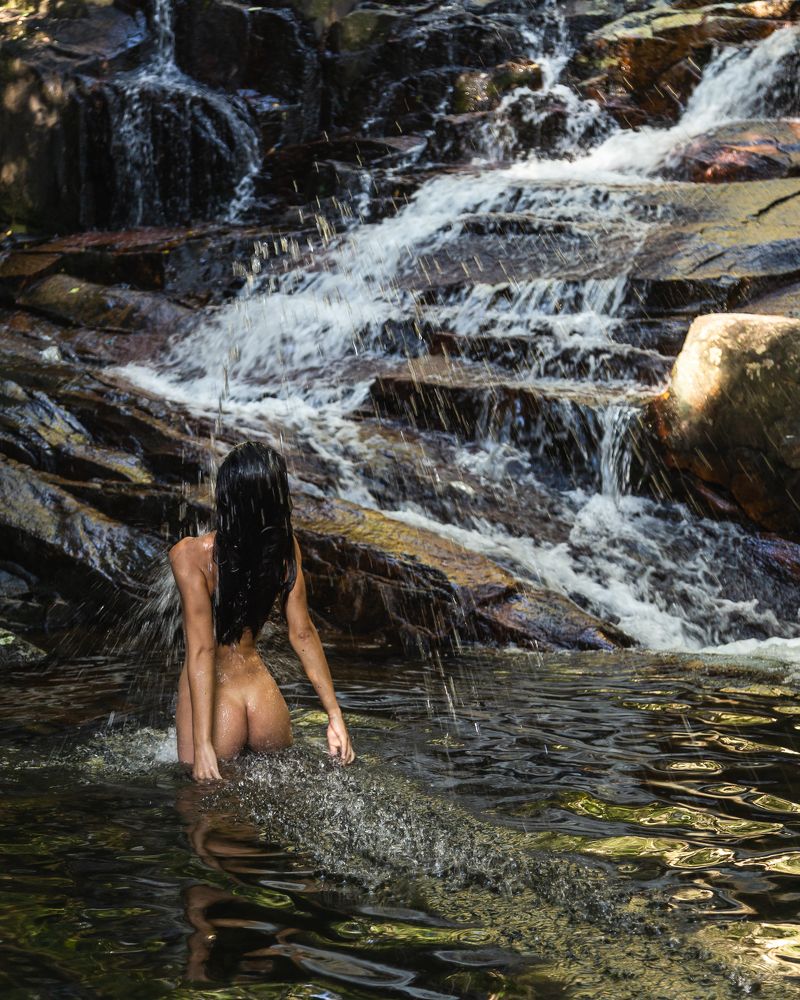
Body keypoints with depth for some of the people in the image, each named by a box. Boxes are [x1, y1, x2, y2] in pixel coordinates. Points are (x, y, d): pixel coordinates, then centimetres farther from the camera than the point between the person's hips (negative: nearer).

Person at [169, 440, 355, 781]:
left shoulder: (190, 555, -22)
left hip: (211, 697, -4)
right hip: (261, 690, 4)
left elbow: (201, 650, -23)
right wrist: (335, 714, 4)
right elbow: (302, 632, -4)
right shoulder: (285, 548, -9)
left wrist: (202, 743, -22)